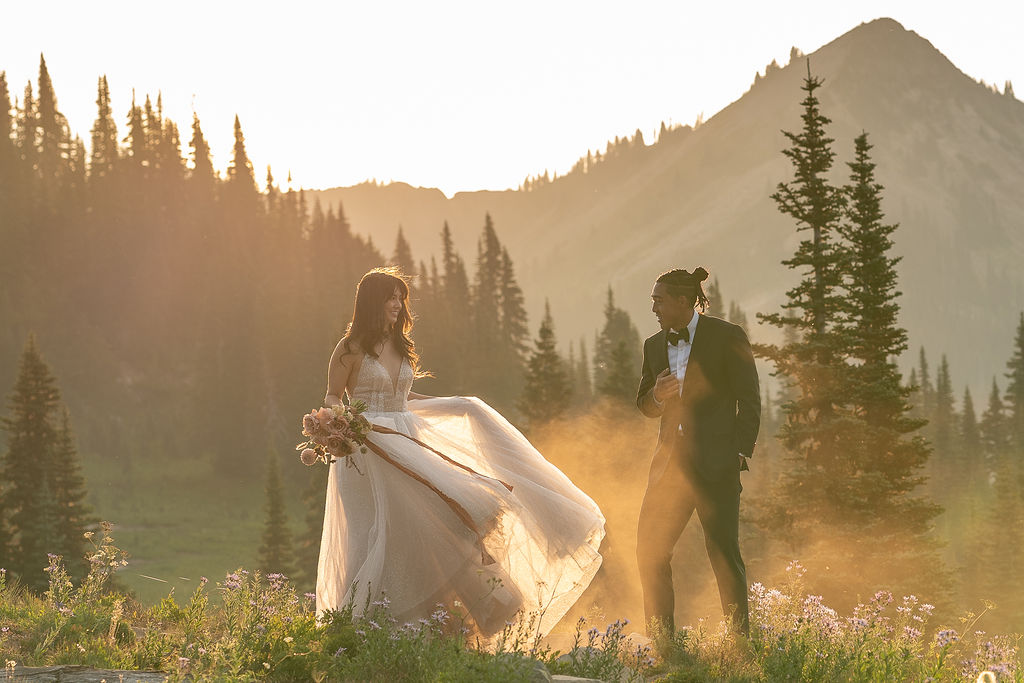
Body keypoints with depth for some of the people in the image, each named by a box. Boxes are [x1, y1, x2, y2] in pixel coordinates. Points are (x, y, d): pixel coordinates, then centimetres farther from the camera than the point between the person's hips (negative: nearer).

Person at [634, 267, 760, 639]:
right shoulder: (654, 345, 13)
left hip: (715, 461, -6)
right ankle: (661, 640, 10)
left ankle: (740, 637, 2)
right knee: (649, 550, 2)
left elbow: (748, 399, -3)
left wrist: (740, 452, -11)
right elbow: (644, 406, 21)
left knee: (723, 550, -7)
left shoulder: (726, 336, -3)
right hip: (671, 461, 6)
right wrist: (657, 395, -3)